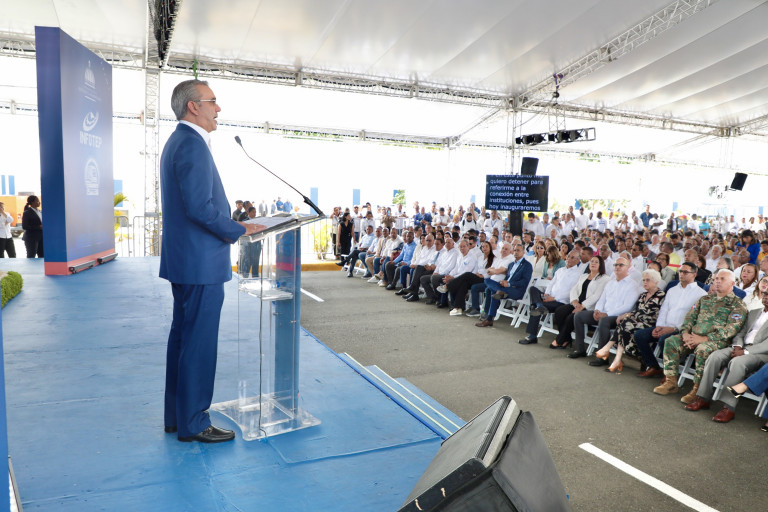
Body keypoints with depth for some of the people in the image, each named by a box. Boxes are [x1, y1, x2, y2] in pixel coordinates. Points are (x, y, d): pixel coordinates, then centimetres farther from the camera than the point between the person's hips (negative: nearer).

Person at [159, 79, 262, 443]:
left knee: (182, 337, 17)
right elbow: (200, 207, -24)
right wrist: (238, 231, -12)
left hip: (183, 259, 11)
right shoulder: (192, 144, -16)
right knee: (199, 342, -1)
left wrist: (231, 226, 15)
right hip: (201, 263, -11)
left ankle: (176, 416, 29)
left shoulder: (176, 141, 17)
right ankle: (193, 423, 12)